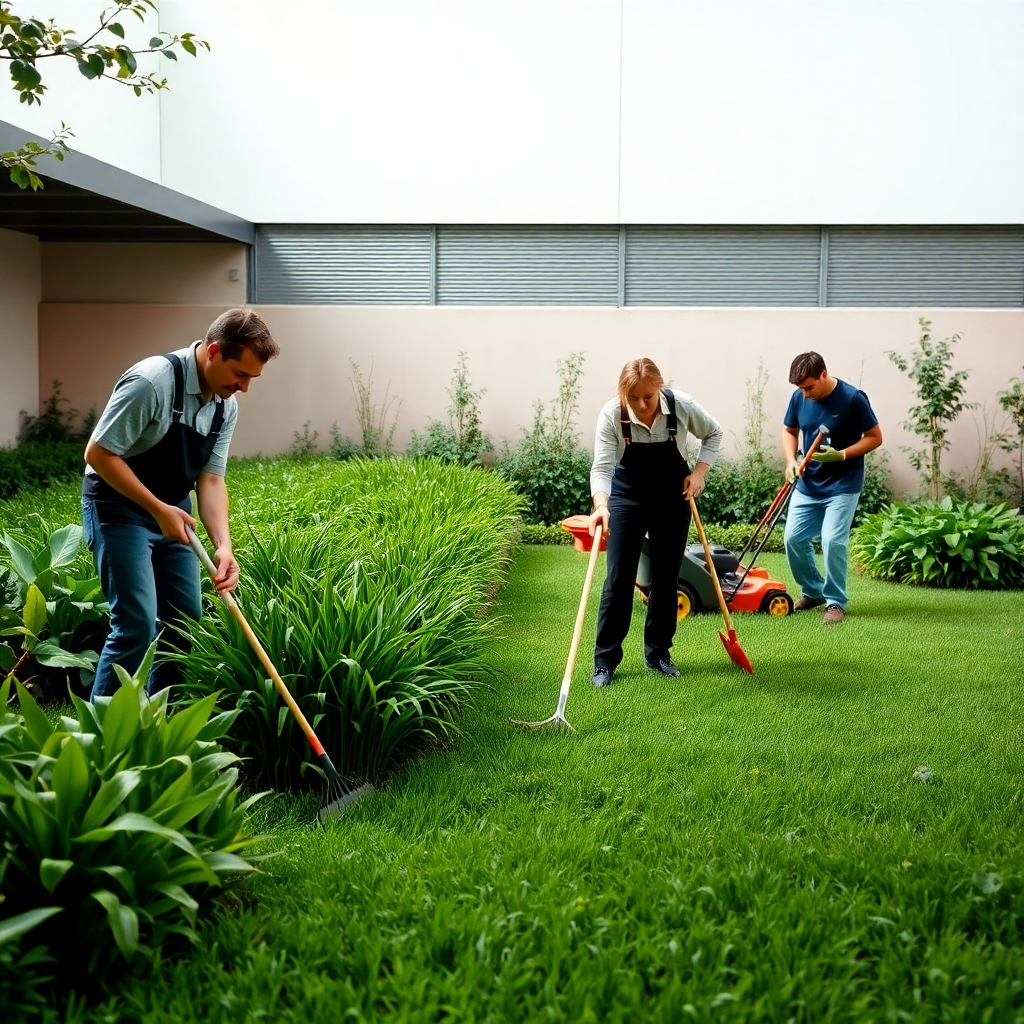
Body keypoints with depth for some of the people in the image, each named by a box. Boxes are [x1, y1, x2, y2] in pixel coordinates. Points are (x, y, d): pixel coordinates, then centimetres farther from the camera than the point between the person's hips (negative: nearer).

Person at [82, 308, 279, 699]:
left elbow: (211, 479, -2)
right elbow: (99, 453, -22)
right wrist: (159, 509, -22)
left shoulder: (226, 405, -1)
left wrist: (223, 545, -17)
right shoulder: (152, 381, -25)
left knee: (185, 618, 9)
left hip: (172, 509, 8)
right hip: (119, 508, -8)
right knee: (137, 624, -15)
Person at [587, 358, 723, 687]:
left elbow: (713, 434, 0)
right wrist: (601, 505, -49)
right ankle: (605, 660, 2)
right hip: (627, 496, -1)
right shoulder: (612, 415, -25)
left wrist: (700, 470, -12)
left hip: (673, 498, 2)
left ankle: (658, 653, 20)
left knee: (666, 579, 5)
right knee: (619, 578, -6)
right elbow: (602, 466, -32)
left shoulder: (682, 406, -20)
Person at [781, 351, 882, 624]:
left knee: (832, 540, -15)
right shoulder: (799, 397, -3)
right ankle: (813, 591, 23)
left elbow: (875, 437, -10)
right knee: (794, 538, 2)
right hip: (808, 484, 5)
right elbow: (789, 431, 12)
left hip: (843, 486, -5)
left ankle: (835, 602, 2)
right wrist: (791, 461, -7)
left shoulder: (852, 398, -17)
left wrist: (841, 455, -23)